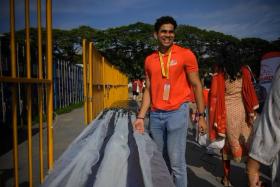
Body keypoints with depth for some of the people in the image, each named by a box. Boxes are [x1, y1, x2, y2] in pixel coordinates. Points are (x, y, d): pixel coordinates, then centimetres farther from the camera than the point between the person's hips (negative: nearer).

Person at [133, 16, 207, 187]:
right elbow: (148, 90, 11)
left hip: (177, 112, -4)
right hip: (155, 115, 4)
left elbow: (196, 85, 0)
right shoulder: (149, 60, 9)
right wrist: (141, 117, 4)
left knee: (176, 162, -1)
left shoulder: (186, 54, -2)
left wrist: (201, 115, -4)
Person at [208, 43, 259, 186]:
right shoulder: (244, 71, -3)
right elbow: (249, 92, -2)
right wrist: (252, 112, 6)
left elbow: (214, 95, -10)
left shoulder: (219, 73, -9)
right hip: (241, 110, 1)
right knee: (245, 142, 13)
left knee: (227, 143, 11)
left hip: (226, 111, -1)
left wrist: (216, 117, -3)